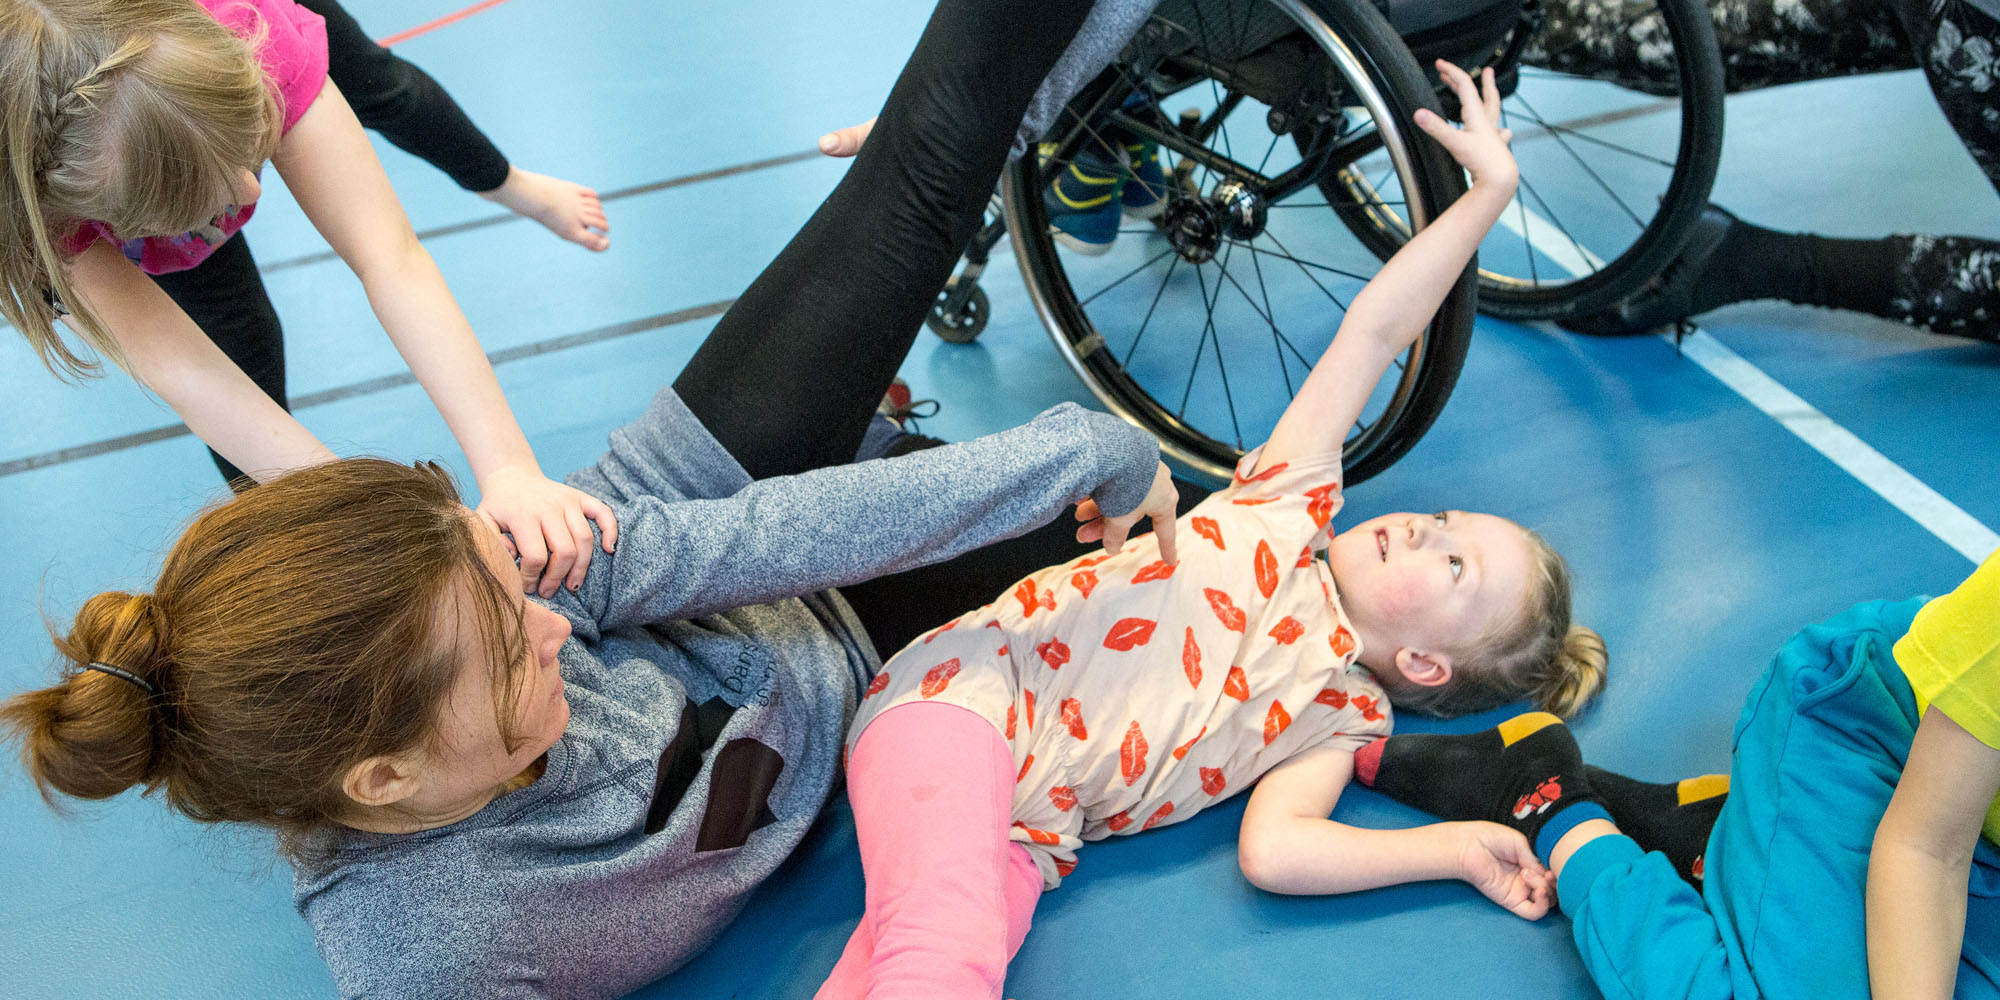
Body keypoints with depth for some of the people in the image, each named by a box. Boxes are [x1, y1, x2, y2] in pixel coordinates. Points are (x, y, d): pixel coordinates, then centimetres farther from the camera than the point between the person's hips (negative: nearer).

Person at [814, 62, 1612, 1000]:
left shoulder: (1342, 715, 13)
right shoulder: (1292, 509, 13)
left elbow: (1274, 847, -4)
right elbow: (1372, 332, 12)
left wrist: (1459, 844, -5)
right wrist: (1489, 188, 11)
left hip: (1025, 839, 2)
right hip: (968, 692, -2)